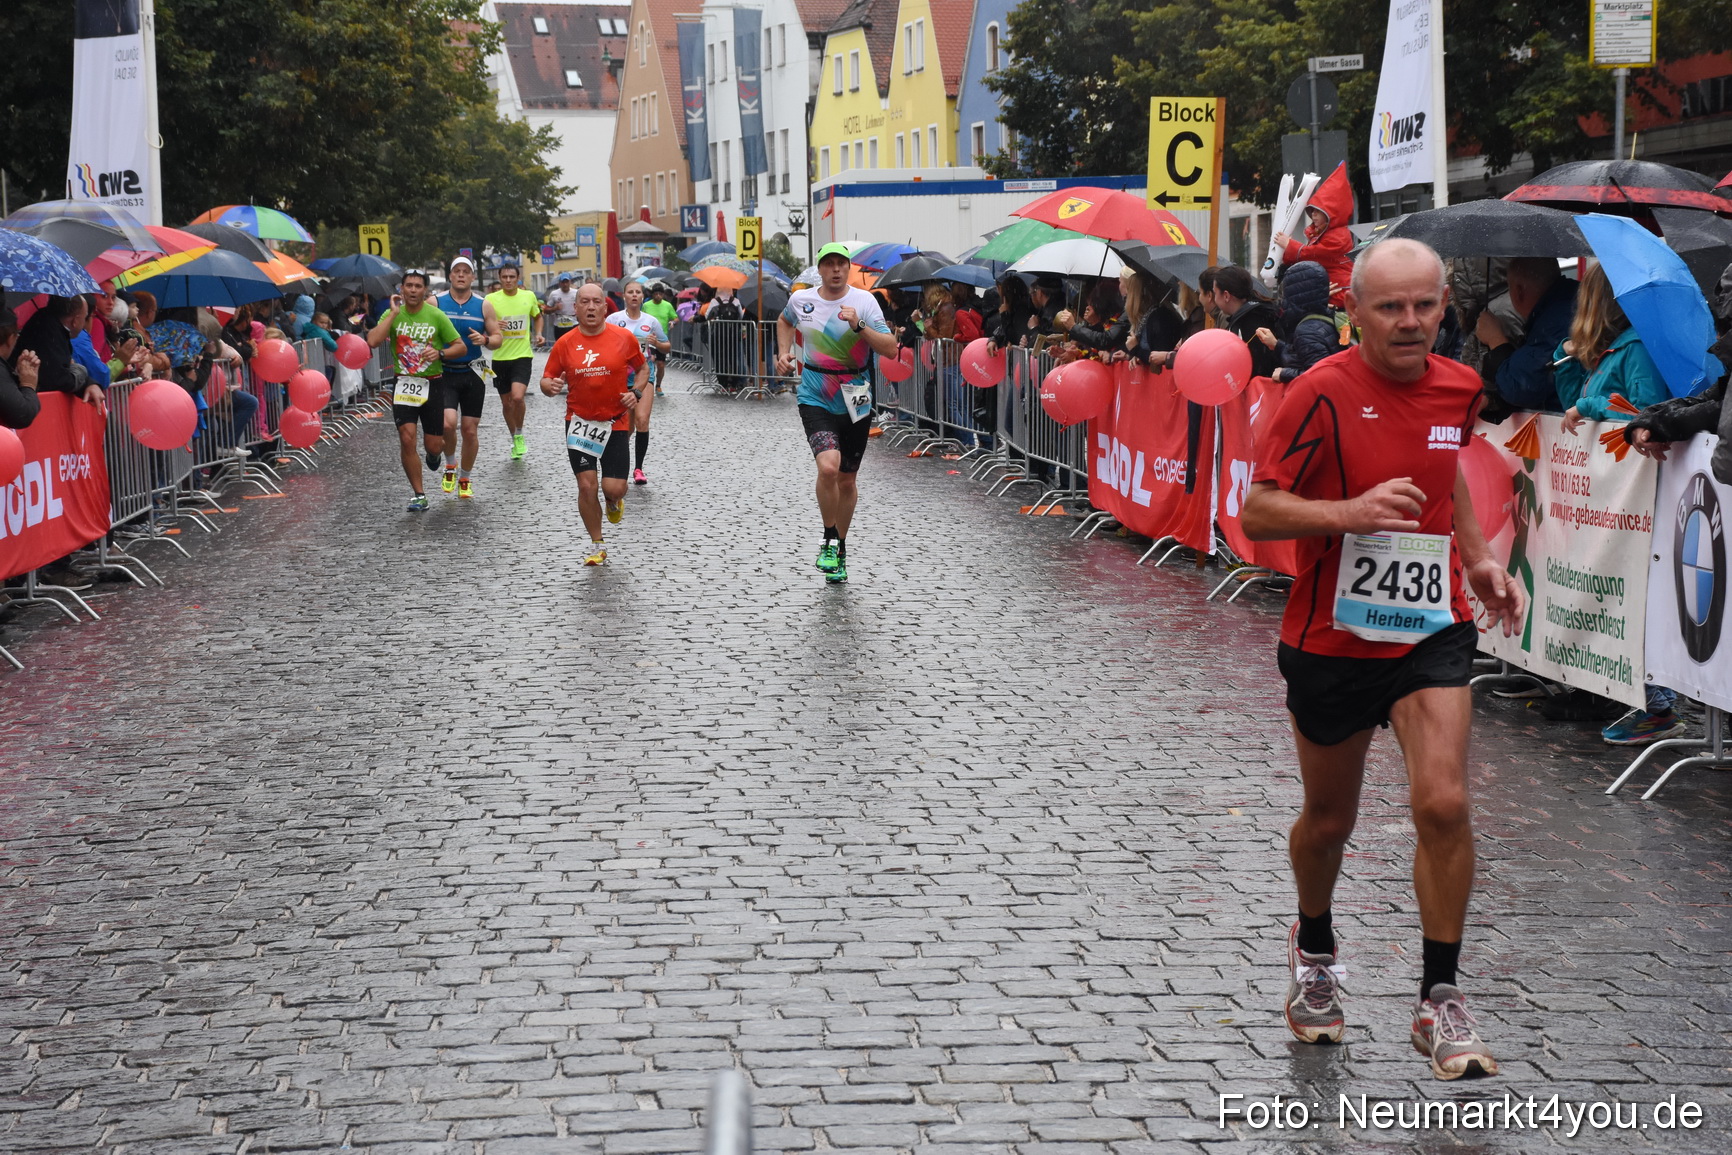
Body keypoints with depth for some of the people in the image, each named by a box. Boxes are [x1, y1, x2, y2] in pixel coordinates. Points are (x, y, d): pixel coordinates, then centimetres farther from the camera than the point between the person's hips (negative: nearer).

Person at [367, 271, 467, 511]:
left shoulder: (436, 316, -4)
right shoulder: (392, 314, -1)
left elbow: (461, 346, 0)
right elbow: (373, 341, -17)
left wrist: (439, 352, -18)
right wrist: (394, 313, -16)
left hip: (432, 385, 0)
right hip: (404, 385, 0)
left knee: (434, 445, 1)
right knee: (407, 438, -12)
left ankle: (434, 454, 42)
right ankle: (419, 496, 0)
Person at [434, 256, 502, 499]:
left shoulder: (483, 306, 3)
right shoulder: (436, 303, -2)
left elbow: (497, 338, 5)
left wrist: (485, 340, -17)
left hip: (472, 374, 2)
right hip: (444, 374, -2)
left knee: (470, 430, 6)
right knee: (448, 423, -21)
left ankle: (465, 479, 24)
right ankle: (450, 465, 7)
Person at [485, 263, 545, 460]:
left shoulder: (529, 296, 1)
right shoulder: (492, 299, -4)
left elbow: (537, 316, 20)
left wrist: (538, 334, 2)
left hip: (523, 355, -1)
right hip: (500, 357, 1)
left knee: (517, 397, -20)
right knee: (506, 403, 10)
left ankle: (519, 434, 4)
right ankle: (515, 440, 29)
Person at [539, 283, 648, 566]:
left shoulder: (624, 338, -4)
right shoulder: (565, 344, -3)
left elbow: (643, 367, 11)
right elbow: (546, 379, 3)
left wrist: (636, 392, -6)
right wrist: (551, 387, -20)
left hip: (615, 423, -1)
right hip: (579, 423, 1)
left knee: (613, 488, -7)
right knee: (586, 486, -3)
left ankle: (614, 501, 34)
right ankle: (597, 545, 16)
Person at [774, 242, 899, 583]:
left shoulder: (864, 301, -7)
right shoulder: (800, 299, 0)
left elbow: (890, 350, -13)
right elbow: (785, 321, 25)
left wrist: (859, 326, -25)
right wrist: (784, 352, 10)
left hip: (855, 402, 1)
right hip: (815, 401, -1)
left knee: (847, 480, 12)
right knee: (828, 467, -24)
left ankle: (840, 549, 32)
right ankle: (829, 540, -4)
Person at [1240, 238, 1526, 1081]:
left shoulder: (1458, 388, 2)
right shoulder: (1323, 393, -15)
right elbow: (1257, 511, -15)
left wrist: (1479, 556, 11)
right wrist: (1353, 513, -29)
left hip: (1432, 631, 3)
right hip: (1331, 638, -2)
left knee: (1443, 804, -15)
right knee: (1328, 818, 14)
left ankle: (1440, 1001, -2)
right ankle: (1313, 948, 44)